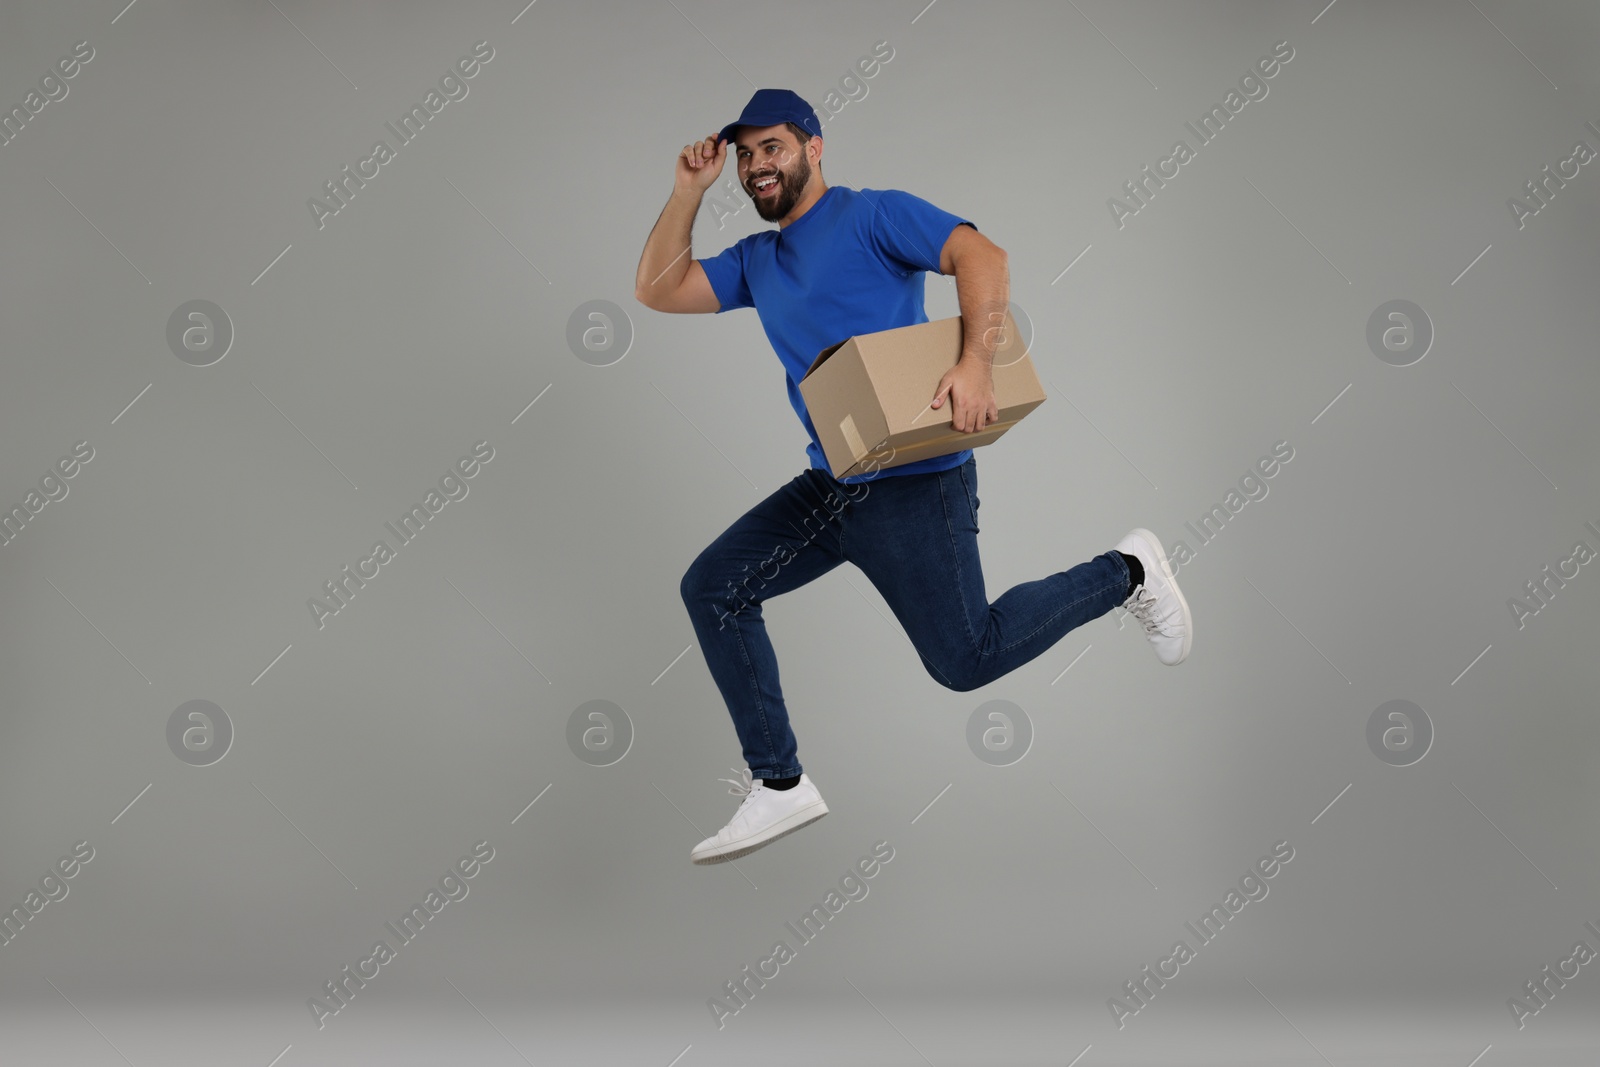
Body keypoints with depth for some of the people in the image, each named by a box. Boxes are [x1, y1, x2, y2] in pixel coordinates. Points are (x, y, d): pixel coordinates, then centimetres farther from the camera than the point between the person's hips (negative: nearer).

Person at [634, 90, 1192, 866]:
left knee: (964, 659, -4)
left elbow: (981, 256, -19)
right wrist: (689, 190, 6)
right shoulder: (756, 261, 16)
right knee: (710, 588, 0)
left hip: (914, 482, -8)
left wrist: (975, 362, -33)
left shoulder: (872, 216, -7)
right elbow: (658, 290, 12)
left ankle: (1125, 574, 18)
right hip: (830, 486, 8)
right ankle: (778, 785, 2)